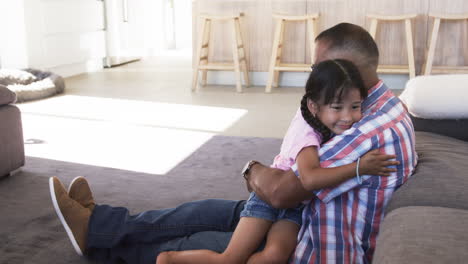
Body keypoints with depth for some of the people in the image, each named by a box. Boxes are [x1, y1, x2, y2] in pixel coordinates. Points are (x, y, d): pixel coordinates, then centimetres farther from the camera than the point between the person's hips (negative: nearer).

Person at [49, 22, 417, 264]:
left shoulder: (374, 132, -31)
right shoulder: (383, 106, 4)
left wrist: (254, 170, -7)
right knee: (213, 211, 9)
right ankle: (98, 226, 23)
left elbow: (280, 193, -30)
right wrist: (268, 176, -2)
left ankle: (98, 233, 23)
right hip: (312, 220, 9)